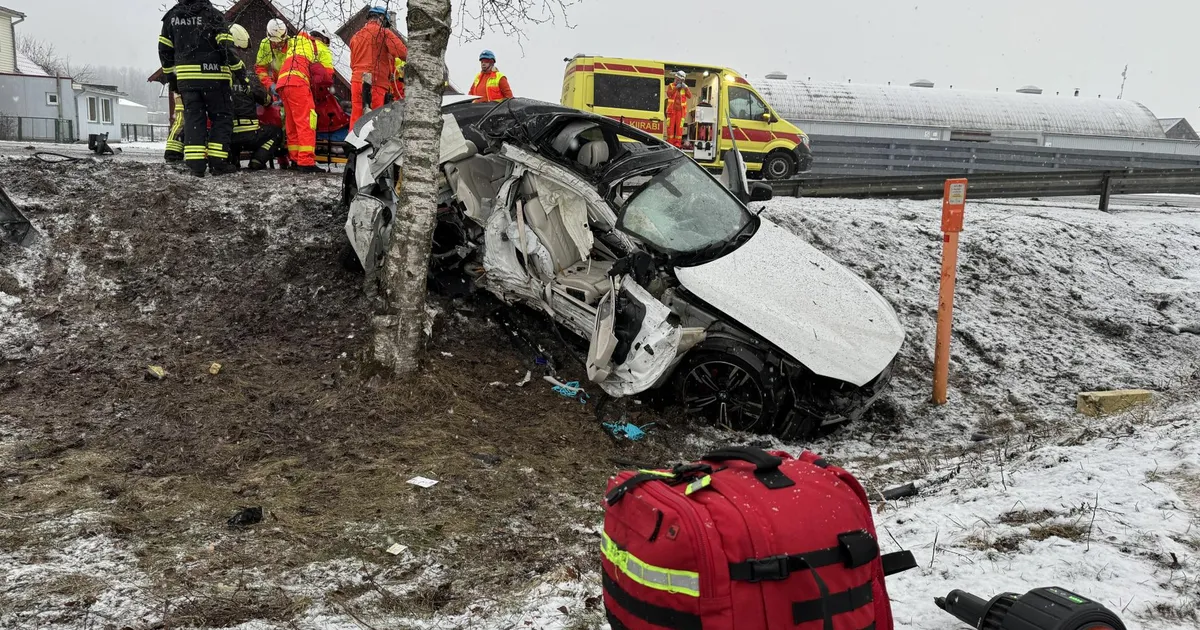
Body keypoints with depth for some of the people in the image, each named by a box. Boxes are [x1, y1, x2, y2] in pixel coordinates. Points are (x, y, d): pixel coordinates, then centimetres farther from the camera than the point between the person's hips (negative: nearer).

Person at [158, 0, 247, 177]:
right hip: (214, 76, -4)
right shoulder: (212, 14, -5)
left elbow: (164, 50, 13)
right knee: (221, 118, 5)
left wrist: (171, 75, 23)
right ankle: (217, 162, -3)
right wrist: (239, 69, 1)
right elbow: (226, 48, -11)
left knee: (193, 118, 7)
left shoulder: (172, 16, 9)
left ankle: (195, 163, -2)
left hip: (186, 78, 4)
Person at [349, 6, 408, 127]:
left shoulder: (355, 36, 20)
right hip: (376, 82, -6)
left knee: (356, 117, 5)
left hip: (357, 80, 6)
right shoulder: (384, 33, 0)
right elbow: (402, 53, -9)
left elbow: (353, 63, 21)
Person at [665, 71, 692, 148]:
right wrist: (676, 87, -18)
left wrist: (686, 88, -14)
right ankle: (670, 142, 7)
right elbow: (669, 94, -13)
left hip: (681, 110, 1)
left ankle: (677, 143, 3)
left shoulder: (685, 87, 10)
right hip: (672, 109, -1)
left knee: (679, 127, -1)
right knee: (671, 126, 0)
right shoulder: (671, 86, 5)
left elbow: (689, 96, -2)